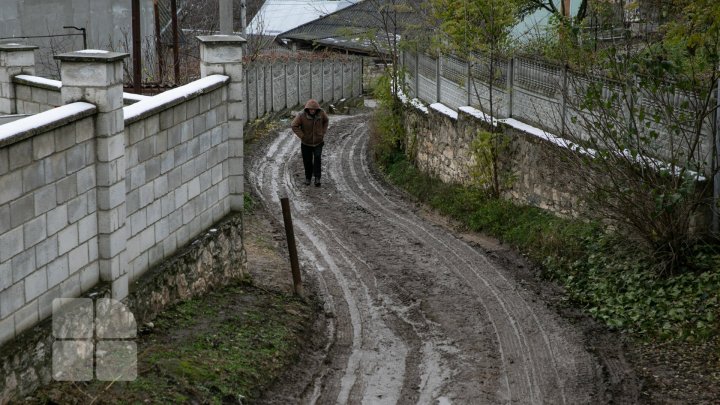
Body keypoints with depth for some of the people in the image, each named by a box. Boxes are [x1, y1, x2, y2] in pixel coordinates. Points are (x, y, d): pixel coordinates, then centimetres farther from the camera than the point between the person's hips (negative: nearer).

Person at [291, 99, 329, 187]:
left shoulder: (321, 113, -14)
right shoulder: (302, 115, -22)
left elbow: (326, 120, 7)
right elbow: (294, 126, -14)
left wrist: (323, 132, 1)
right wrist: (302, 136, -15)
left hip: (318, 141, 0)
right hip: (306, 142, 0)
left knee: (317, 158, -17)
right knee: (307, 160, 7)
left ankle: (317, 178, -13)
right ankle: (308, 178, 29)